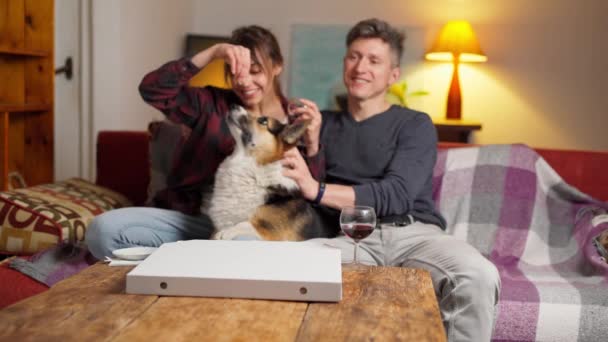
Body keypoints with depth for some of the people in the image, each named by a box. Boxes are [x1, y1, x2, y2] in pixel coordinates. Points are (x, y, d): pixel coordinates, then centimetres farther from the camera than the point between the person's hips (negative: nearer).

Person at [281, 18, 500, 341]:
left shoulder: (415, 125, 8)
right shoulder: (326, 124, 19)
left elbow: (396, 194, -10)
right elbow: (314, 202, 12)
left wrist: (317, 189, -22)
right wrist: (311, 146, -6)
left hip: (416, 233, 0)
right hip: (353, 238, 1)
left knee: (479, 277, -32)